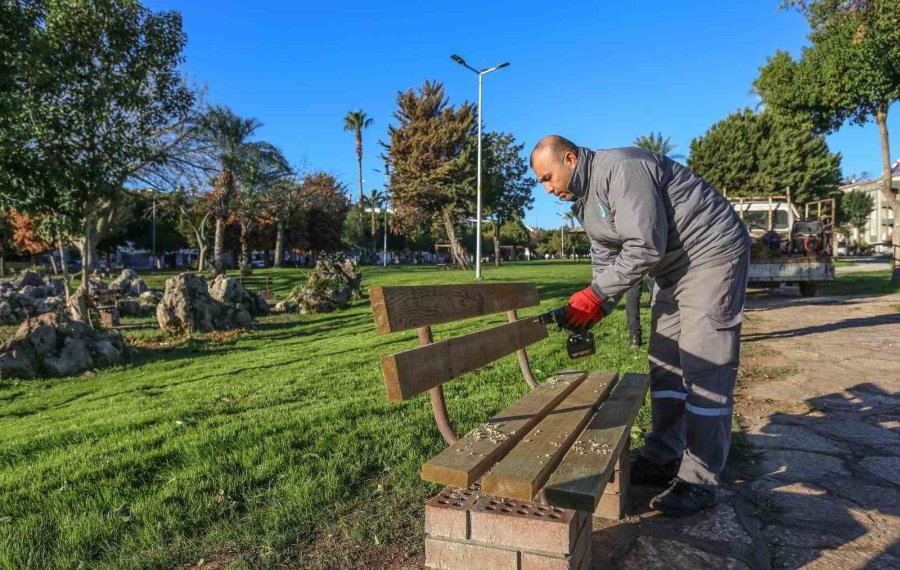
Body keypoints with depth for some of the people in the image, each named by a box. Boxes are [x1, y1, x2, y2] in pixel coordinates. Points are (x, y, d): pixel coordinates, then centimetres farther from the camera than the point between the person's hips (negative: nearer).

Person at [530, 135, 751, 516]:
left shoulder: (620, 170, -23)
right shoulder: (585, 201, 8)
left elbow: (645, 247, -27)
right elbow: (606, 261, 11)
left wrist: (596, 294, -22)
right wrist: (593, 308, -3)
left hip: (712, 254, -10)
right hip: (673, 268, 10)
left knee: (705, 369, -8)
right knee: (665, 365, 11)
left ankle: (699, 482, -1)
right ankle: (663, 459, 22)